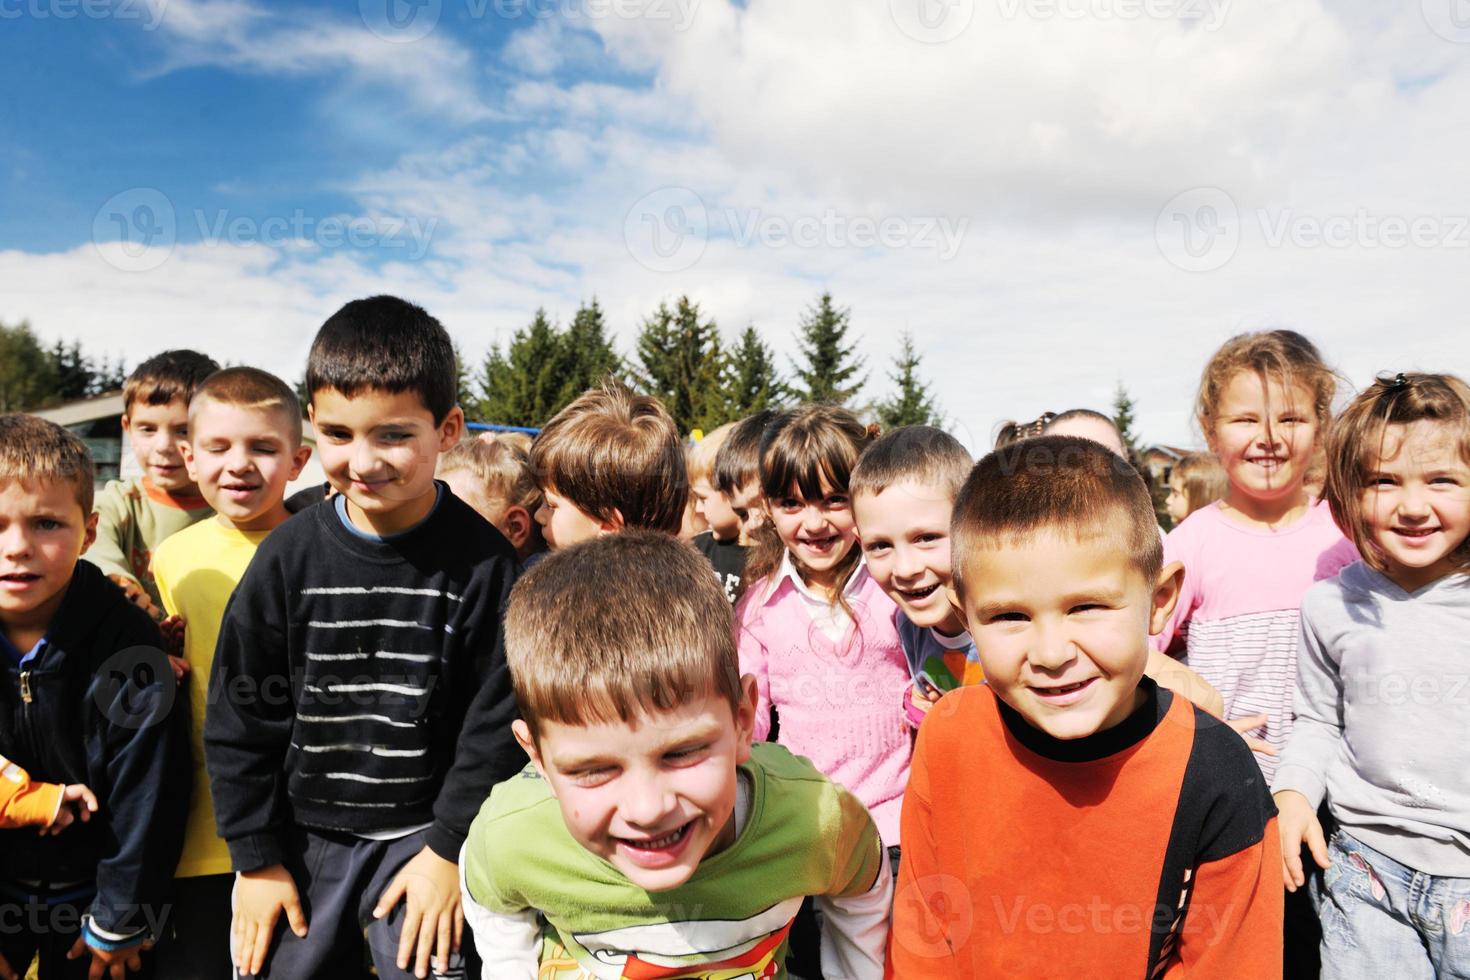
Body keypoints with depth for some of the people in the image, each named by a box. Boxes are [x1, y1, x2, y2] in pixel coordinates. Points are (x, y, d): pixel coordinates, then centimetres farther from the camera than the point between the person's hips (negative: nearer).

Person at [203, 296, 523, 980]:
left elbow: (495, 720, -9)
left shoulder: (481, 562, -14)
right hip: (301, 837, 3)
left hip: (424, 833, -2)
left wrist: (450, 850, -9)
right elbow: (239, 720, 0)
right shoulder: (288, 556, -7)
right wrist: (256, 858, 1)